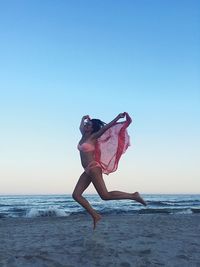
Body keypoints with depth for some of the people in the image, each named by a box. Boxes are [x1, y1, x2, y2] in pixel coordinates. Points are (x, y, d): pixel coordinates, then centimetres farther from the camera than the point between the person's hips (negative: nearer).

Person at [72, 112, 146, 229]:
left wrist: (118, 117, -17)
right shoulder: (84, 136, 14)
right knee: (76, 195, 1)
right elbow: (81, 126, 36)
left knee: (105, 195, -12)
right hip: (88, 171, 8)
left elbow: (106, 126, -12)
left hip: (93, 168, -8)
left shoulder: (93, 137, -5)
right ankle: (95, 216, 7)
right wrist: (84, 119, 49)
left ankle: (133, 196, 0)